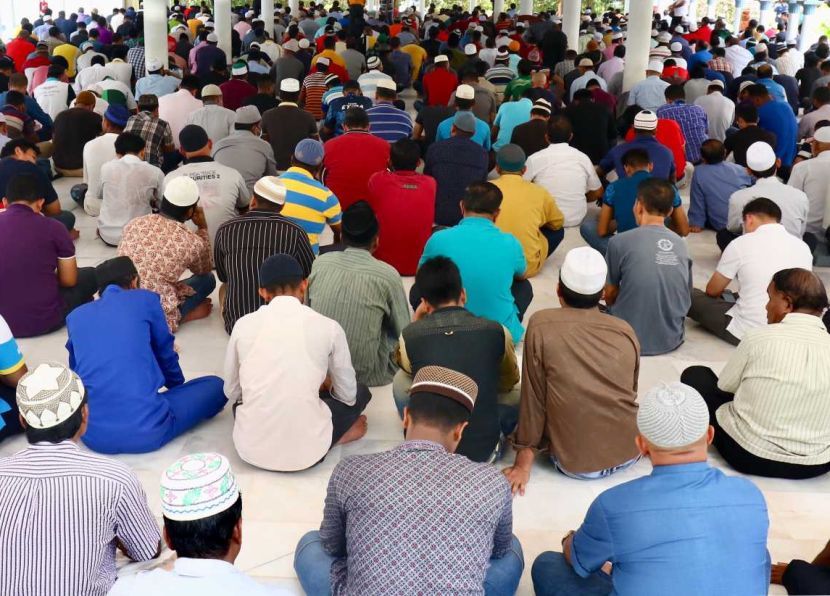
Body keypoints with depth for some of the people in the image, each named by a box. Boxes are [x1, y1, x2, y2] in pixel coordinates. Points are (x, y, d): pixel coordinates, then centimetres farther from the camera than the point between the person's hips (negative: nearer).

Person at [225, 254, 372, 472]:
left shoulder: (243, 325, 1)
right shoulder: (329, 327, -3)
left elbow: (231, 392, 12)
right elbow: (347, 395, 8)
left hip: (250, 447, 3)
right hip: (306, 450, -2)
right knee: (359, 392, 25)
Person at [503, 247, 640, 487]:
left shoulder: (541, 325, -12)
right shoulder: (626, 331, -2)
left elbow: (533, 397, -9)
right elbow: (630, 393, 11)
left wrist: (523, 463, -1)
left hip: (574, 464, -4)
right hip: (629, 454, 4)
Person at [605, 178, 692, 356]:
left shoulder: (620, 241, -14)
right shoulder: (680, 243, 0)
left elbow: (609, 296, -4)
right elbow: (687, 297, 9)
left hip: (633, 340, -4)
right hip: (671, 339, 4)